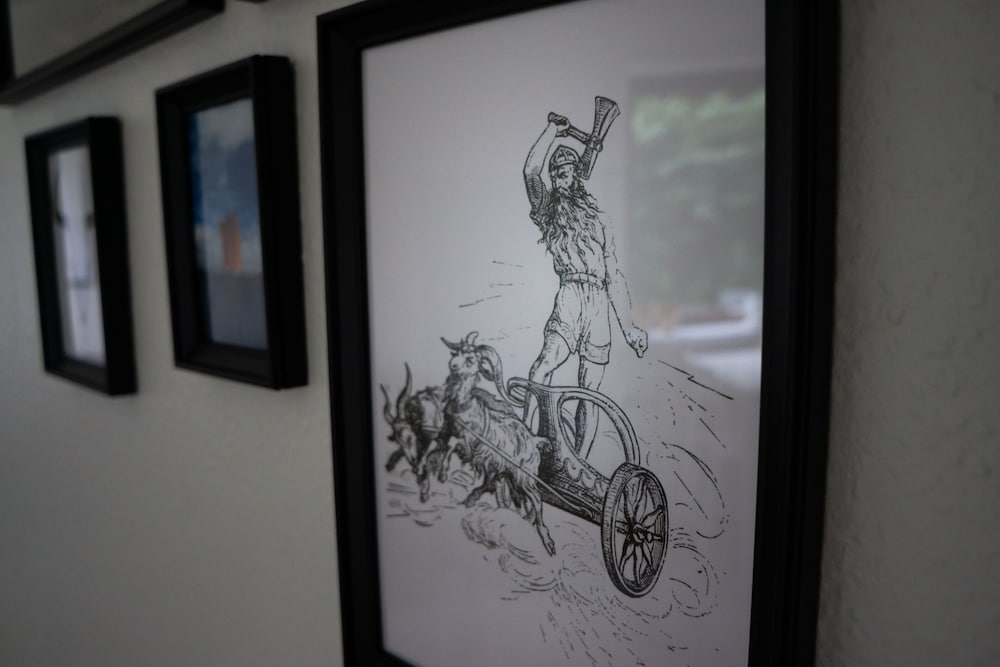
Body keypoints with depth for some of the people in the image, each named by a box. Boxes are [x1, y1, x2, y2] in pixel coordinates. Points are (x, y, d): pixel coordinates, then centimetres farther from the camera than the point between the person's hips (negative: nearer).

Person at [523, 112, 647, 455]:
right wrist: (554, 129, 8)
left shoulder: (598, 217, 26)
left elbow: (615, 275, 22)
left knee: (589, 391, 3)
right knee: (542, 369, -28)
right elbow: (531, 170, -4)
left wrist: (629, 326, 16)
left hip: (601, 303, 4)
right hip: (571, 295, -3)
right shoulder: (547, 206, 18)